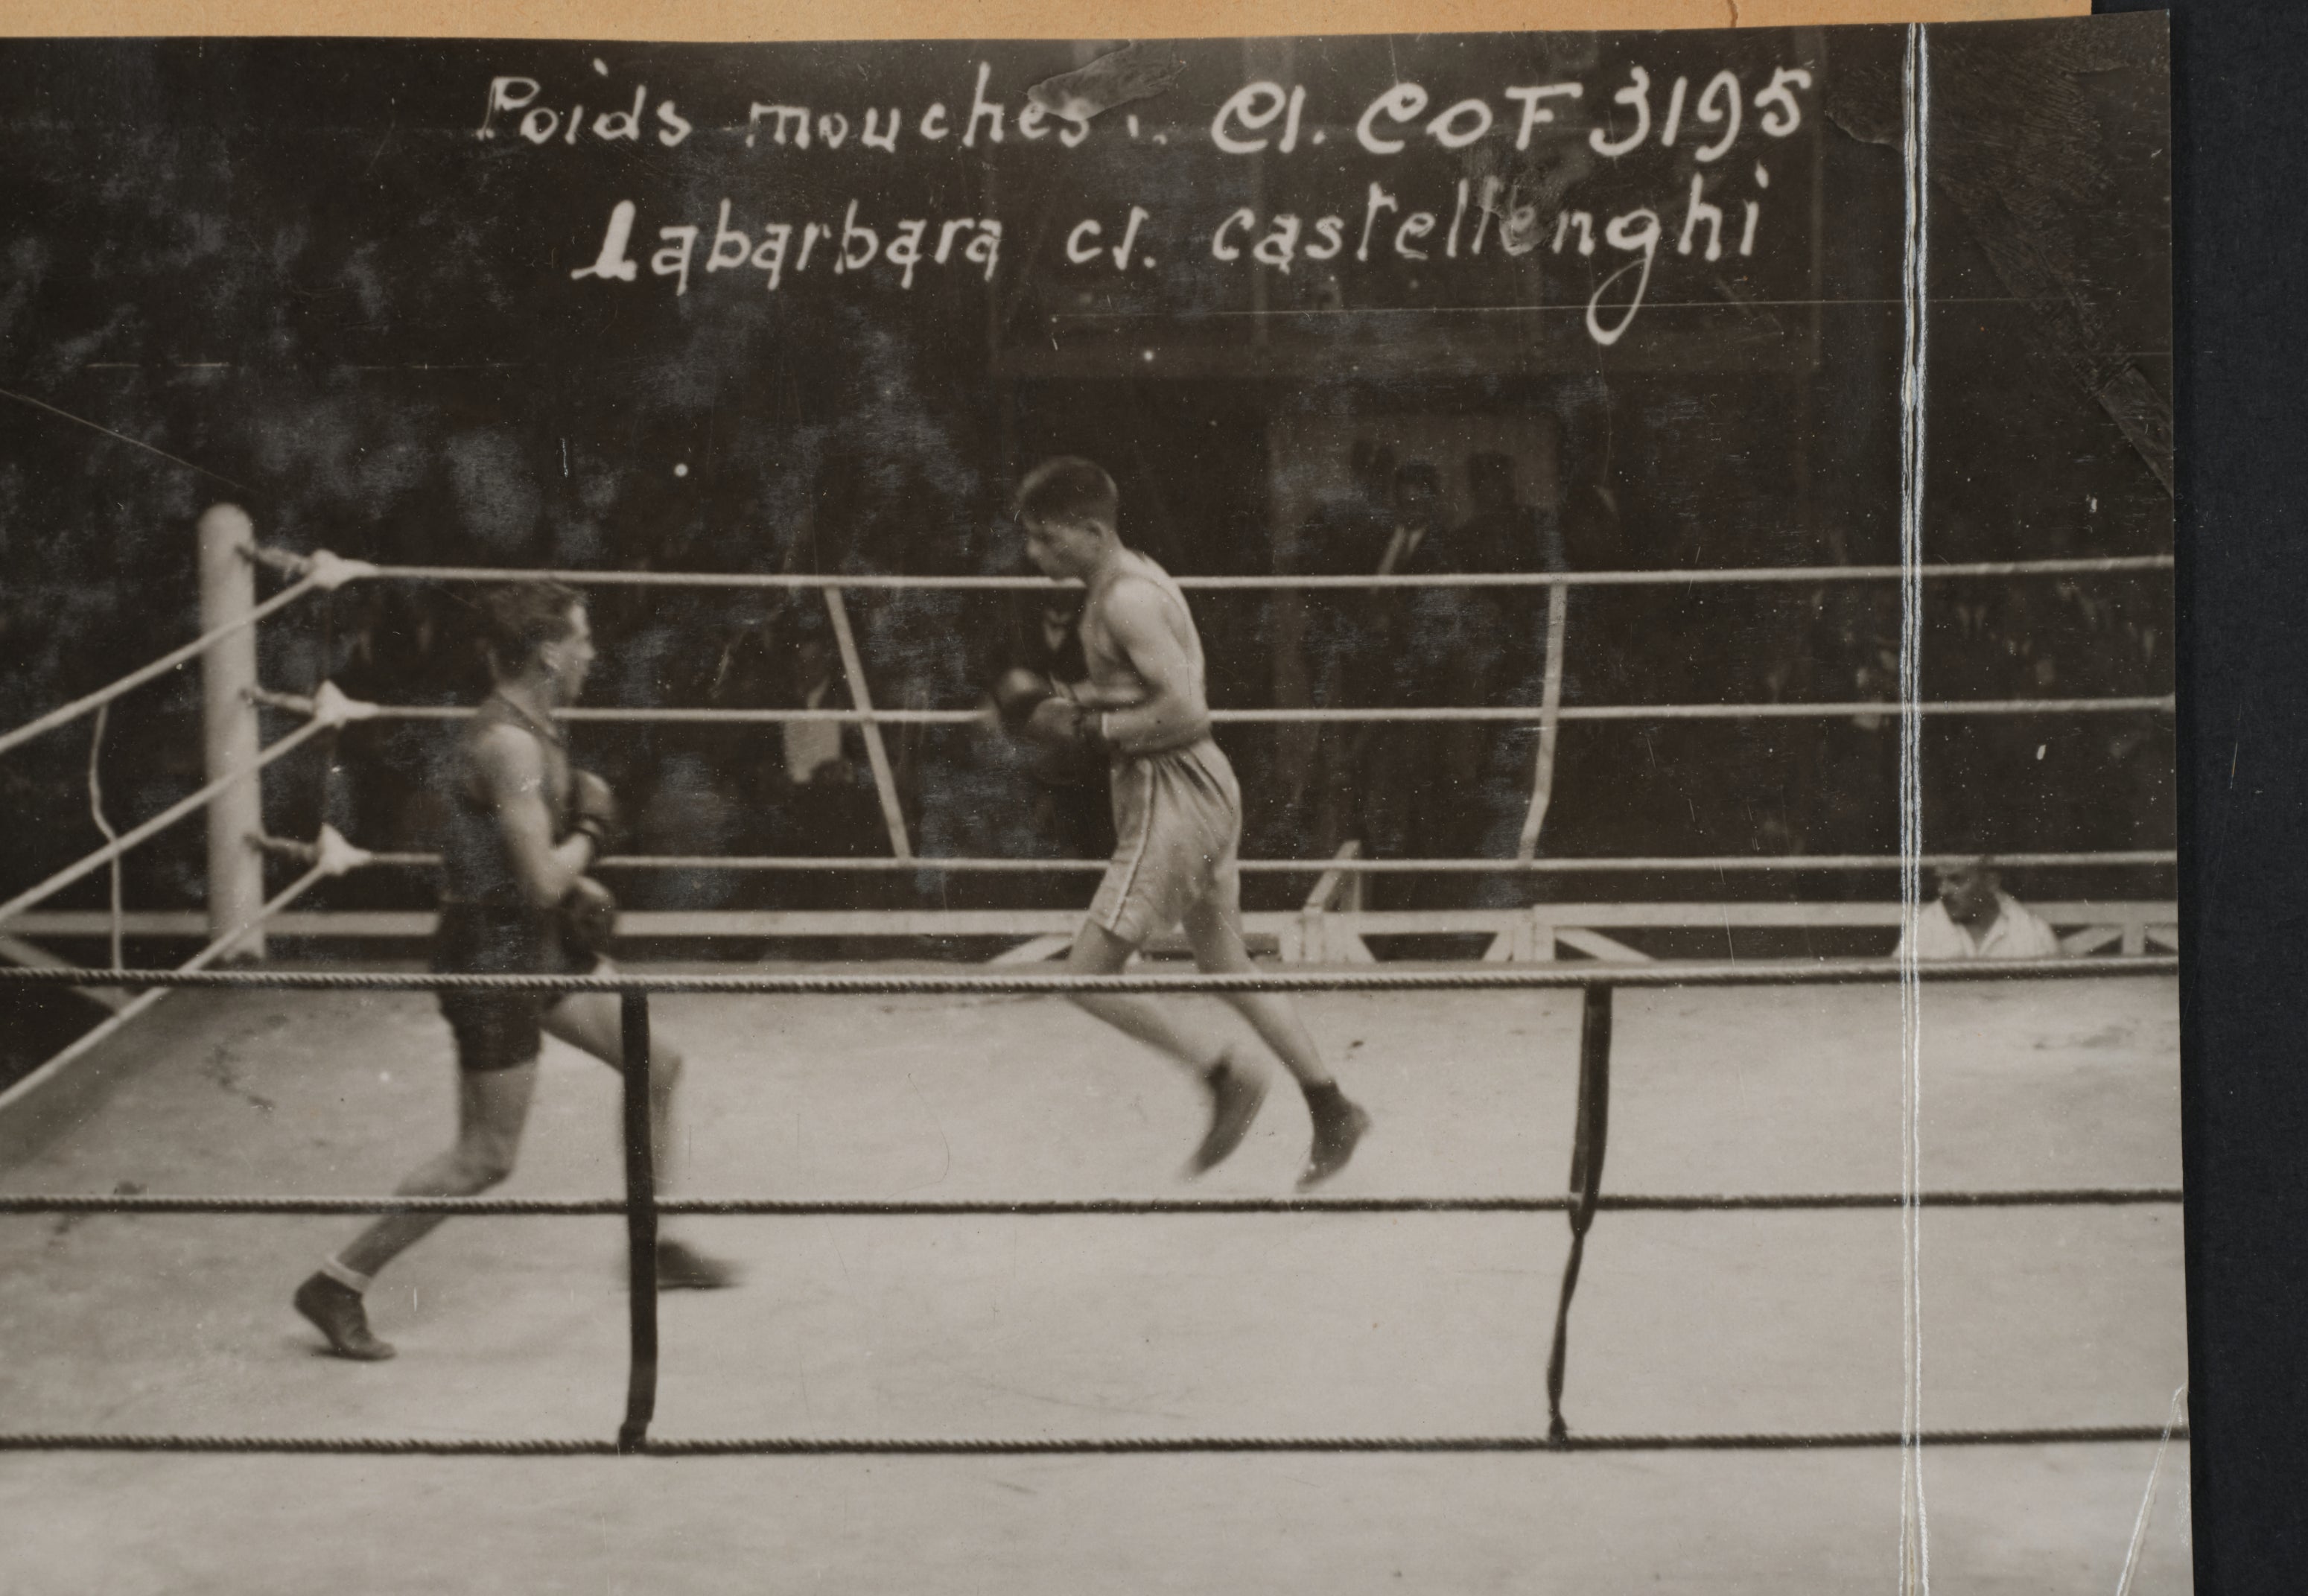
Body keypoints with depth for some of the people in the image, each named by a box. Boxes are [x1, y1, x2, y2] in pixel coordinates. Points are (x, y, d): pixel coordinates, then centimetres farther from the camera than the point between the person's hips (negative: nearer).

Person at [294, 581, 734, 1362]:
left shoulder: (530, 726, 7)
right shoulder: (510, 743, -25)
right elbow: (543, 880, -28)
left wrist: (575, 887, 8)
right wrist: (592, 826, -10)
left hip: (538, 943, 10)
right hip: (493, 955, -10)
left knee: (657, 1064, 18)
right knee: (485, 1158, -4)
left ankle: (655, 1247, 31)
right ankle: (337, 1286, 4)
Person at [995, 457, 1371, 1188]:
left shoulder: (1126, 601, -19)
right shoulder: (1131, 578, 12)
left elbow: (1186, 710, -26)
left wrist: (1091, 729, -18)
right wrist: (1073, 698, 9)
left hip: (1174, 793, -11)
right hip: (1199, 785, 11)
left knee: (1090, 975, -7)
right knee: (1227, 966, 18)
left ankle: (1227, 1072, 2)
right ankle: (1332, 1111, 24)